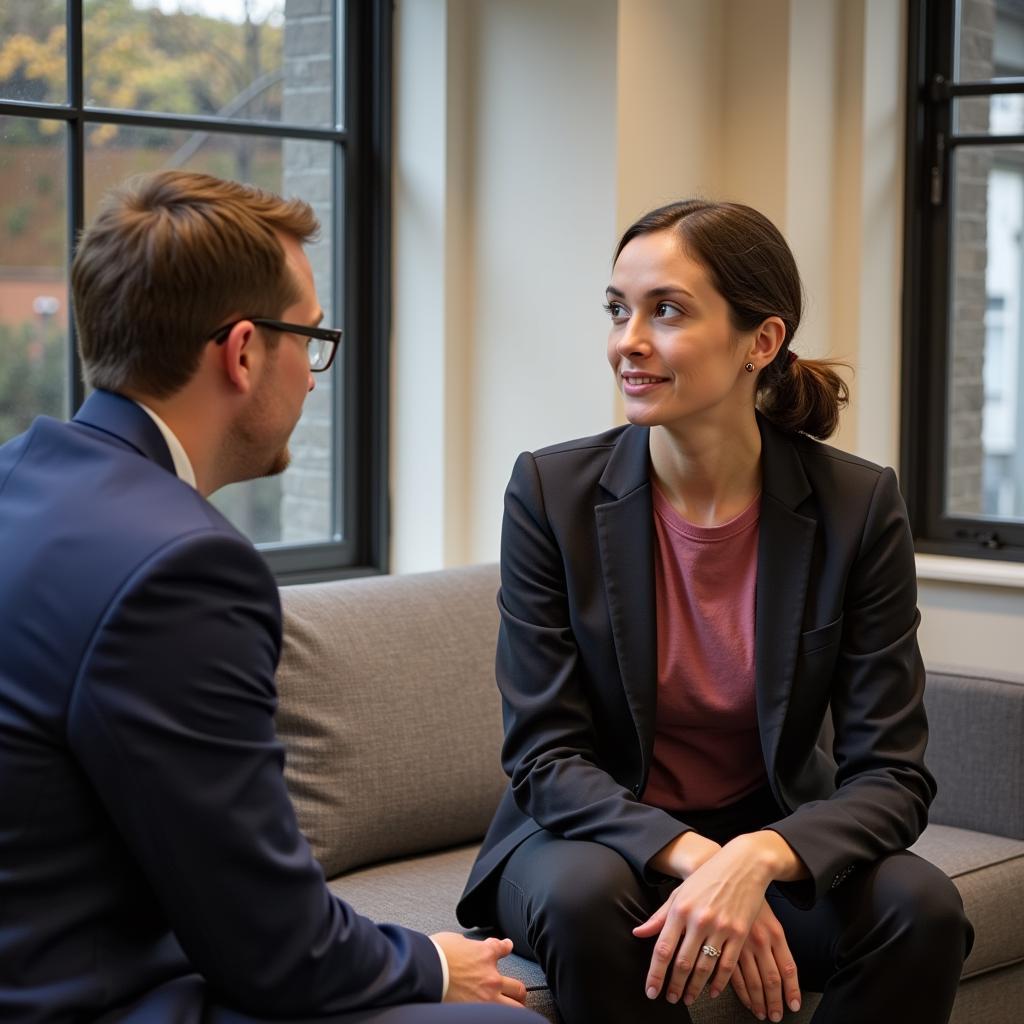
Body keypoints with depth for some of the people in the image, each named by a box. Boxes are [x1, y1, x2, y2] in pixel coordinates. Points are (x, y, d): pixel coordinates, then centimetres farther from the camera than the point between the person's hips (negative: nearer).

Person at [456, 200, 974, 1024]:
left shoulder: (859, 507, -10)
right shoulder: (552, 492, -11)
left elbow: (891, 777, -12)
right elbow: (544, 756, -12)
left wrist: (753, 861, -33)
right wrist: (694, 858, -30)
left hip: (769, 840, 1)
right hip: (596, 837, -1)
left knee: (921, 906, -27)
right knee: (583, 895, -34)